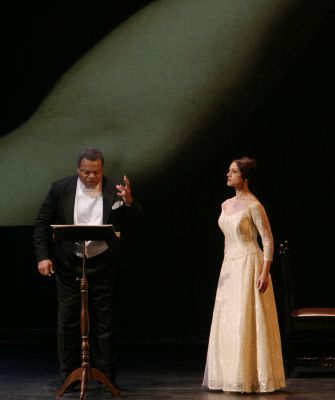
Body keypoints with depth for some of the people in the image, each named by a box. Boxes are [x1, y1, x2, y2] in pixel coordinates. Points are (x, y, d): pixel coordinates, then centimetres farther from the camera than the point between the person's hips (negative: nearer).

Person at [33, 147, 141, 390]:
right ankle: (70, 376, 16)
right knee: (68, 321, 6)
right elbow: (42, 223, 2)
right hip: (68, 266, 1)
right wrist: (43, 256, -6)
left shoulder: (114, 191, -4)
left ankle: (107, 377, 13)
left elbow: (134, 218, -10)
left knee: (104, 322, 5)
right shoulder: (61, 188, -2)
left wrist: (129, 202, -30)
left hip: (103, 266, -1)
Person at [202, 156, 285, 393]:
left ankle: (252, 378, 2)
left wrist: (265, 272, -18)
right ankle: (232, 376, 14)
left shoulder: (253, 205, -11)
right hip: (230, 267, 8)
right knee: (228, 323, 7)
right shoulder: (226, 205, 12)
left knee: (248, 322, -6)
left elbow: (268, 240, -12)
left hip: (250, 266, -8)